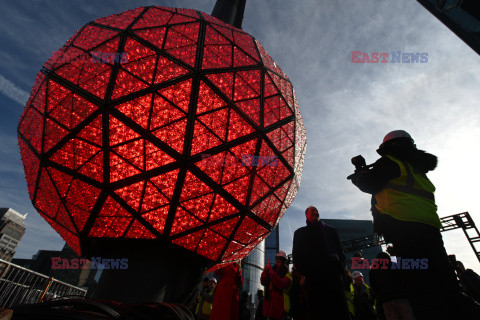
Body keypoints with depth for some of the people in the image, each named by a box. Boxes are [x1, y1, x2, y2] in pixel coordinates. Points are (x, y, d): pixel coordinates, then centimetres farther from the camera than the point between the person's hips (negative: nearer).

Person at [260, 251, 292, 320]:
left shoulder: (287, 275, -2)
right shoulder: (273, 272, 11)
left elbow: (281, 284, -23)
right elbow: (263, 282, -2)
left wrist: (270, 270, -25)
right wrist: (266, 269, -18)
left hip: (280, 307, -4)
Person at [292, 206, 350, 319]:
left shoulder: (331, 230, 22)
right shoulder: (300, 233, 17)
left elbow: (340, 252, 18)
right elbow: (296, 255, 11)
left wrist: (340, 267, 1)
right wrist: (304, 271, -3)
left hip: (333, 273, 2)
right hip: (313, 276, -1)